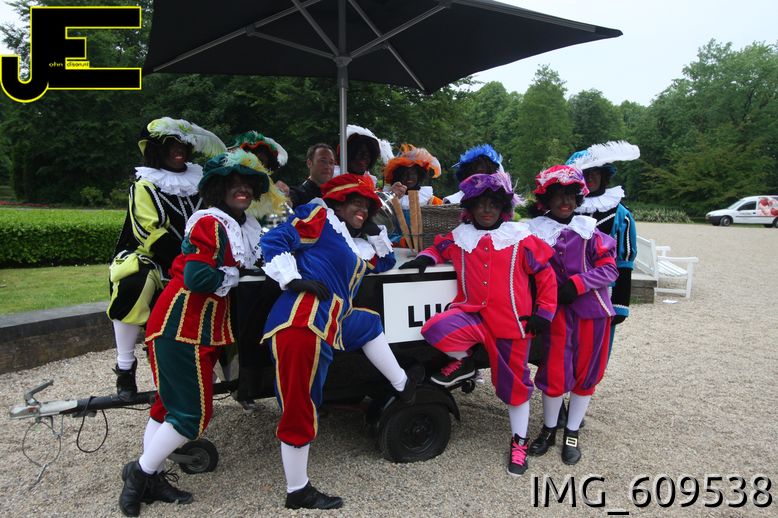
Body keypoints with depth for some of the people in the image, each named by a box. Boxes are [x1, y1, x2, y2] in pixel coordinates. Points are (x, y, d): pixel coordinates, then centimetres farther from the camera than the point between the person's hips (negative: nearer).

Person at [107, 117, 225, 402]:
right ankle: (125, 367, -17)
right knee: (134, 284, -35)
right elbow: (153, 235, -16)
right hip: (152, 262, -5)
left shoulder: (198, 182, 13)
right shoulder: (145, 187, -3)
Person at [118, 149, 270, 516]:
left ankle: (150, 479, 30)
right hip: (181, 327, -9)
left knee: (170, 404, 17)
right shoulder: (209, 222, -16)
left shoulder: (246, 227, 12)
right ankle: (141, 472, 18)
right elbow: (197, 277, -25)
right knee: (193, 414, -4)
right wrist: (234, 274, -11)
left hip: (205, 328, 9)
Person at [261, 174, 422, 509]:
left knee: (369, 322, 30)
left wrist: (375, 229, 29)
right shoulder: (319, 216, 5)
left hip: (327, 325, 9)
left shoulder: (356, 246, 27)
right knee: (300, 410, -1)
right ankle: (298, 492, 14)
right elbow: (274, 241, -3)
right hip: (301, 324, -9)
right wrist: (293, 280, -12)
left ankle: (403, 385, 44)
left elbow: (385, 262, 40)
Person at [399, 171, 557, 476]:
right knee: (437, 329, -29)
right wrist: (426, 257, 2)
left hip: (512, 322, -1)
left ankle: (519, 441, 33)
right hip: (473, 314, 1)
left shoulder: (522, 239, -1)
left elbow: (546, 275, 4)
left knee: (514, 382, 9)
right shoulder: (459, 238, 6)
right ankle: (463, 362, 5)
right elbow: (439, 248, 25)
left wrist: (543, 313, 0)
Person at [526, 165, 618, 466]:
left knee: (586, 372, 9)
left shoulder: (589, 229, 1)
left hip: (591, 308, 1)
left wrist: (577, 283, -14)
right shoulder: (536, 230, -1)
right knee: (554, 372, 1)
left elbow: (609, 268, -1)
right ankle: (549, 429, 25)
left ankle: (572, 434, 27)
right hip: (557, 310, -1)